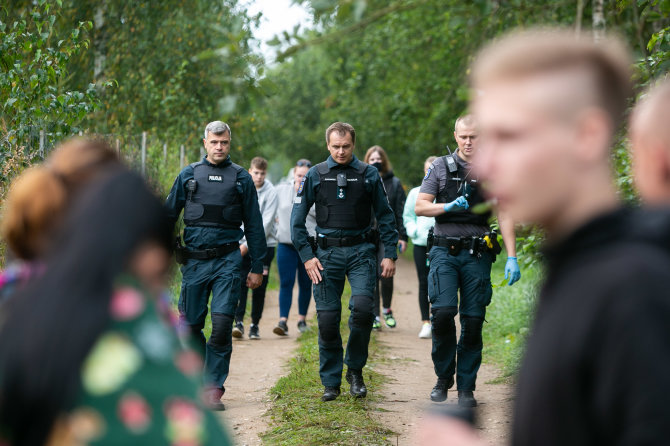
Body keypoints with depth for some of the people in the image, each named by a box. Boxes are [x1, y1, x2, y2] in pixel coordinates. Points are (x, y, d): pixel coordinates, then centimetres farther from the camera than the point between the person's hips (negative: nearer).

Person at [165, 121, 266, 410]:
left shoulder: (241, 178, 7)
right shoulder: (189, 175, 9)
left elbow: (253, 224, 9)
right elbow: (169, 215, 13)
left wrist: (257, 267, 6)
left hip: (227, 260, -2)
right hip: (194, 260, 2)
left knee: (222, 325, -10)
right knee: (191, 326, 4)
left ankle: (213, 389, -3)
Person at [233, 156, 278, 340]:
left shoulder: (270, 193, -6)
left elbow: (266, 223, -11)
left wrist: (249, 243, -16)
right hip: (242, 244, 2)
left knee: (259, 287, 2)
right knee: (240, 283, -9)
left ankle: (255, 325, 11)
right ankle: (238, 322, -11)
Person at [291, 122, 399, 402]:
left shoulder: (369, 175, 6)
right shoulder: (315, 176, 6)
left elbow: (385, 216, 11)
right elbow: (297, 218, 7)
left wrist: (390, 254, 3)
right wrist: (307, 255, -2)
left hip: (361, 250, -1)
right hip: (327, 253, 1)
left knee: (362, 306, -20)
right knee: (327, 319, -2)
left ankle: (355, 370, 0)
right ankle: (331, 383, 12)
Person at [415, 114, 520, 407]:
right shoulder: (440, 167, 8)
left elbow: (505, 216, 3)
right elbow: (420, 207, 5)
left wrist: (512, 257, -5)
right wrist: (450, 207, -12)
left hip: (477, 254, 1)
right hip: (445, 251, 0)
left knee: (473, 320, -1)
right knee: (443, 312, -15)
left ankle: (466, 387, 9)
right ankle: (443, 378, 6)